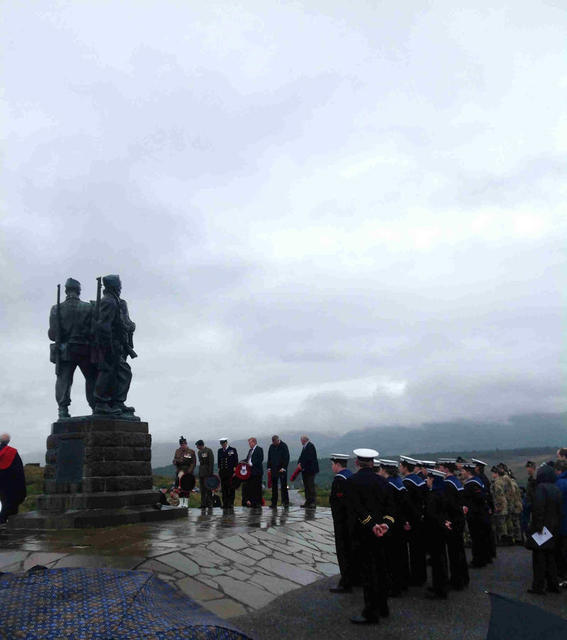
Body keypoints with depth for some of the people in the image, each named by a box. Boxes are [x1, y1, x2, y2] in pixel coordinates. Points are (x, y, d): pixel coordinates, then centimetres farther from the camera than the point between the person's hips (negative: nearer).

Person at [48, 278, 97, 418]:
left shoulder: (57, 309, 0)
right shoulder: (88, 308, -2)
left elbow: (52, 334, -1)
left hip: (64, 351, 0)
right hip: (85, 350, 0)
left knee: (63, 380, 5)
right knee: (92, 378, 11)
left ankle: (63, 409, -3)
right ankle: (96, 408, 9)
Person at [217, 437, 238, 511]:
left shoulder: (233, 450, 0)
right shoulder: (219, 451, 13)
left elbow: (236, 461, -2)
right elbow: (218, 462, 16)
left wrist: (235, 471, -8)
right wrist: (219, 470, 8)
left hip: (230, 472, -4)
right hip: (222, 473, 4)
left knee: (231, 489, -4)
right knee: (224, 489, 4)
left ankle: (231, 503, 1)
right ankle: (225, 504, 9)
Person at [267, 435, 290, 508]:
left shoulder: (283, 446, -5)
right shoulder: (271, 446, 10)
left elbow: (287, 458, -7)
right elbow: (269, 458, 16)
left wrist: (283, 468, -13)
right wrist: (269, 467, 6)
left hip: (282, 469, -4)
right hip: (273, 469, 4)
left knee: (283, 486, -3)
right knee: (274, 487, 4)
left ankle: (285, 502, 4)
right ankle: (274, 503, 8)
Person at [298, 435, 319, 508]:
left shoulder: (310, 446, -13)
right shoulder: (305, 447, 17)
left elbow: (308, 458, -20)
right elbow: (302, 456, 15)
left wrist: (301, 465, -17)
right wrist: (299, 463, -2)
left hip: (310, 470, -9)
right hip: (305, 470, 9)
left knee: (311, 486, -8)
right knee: (306, 486, 11)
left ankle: (313, 502, -4)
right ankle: (308, 502, 16)